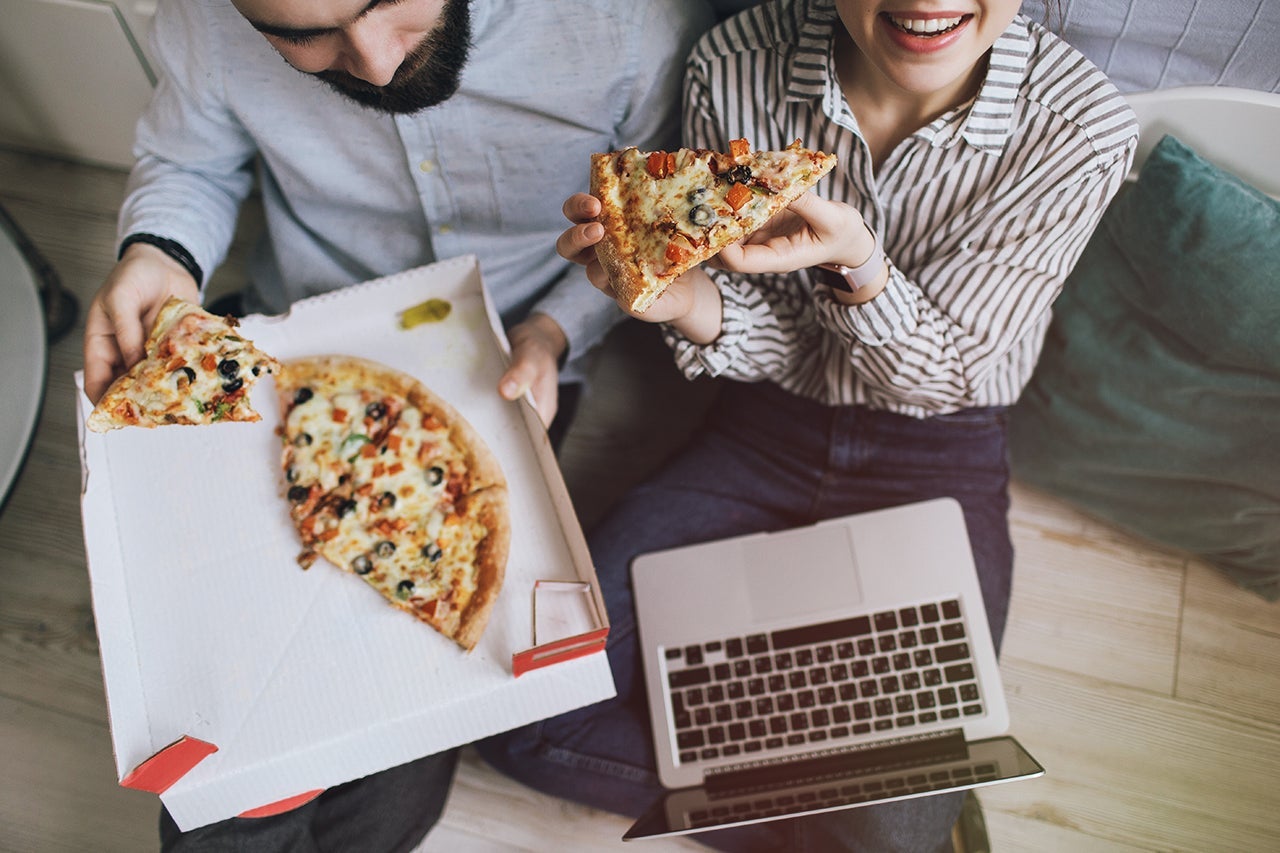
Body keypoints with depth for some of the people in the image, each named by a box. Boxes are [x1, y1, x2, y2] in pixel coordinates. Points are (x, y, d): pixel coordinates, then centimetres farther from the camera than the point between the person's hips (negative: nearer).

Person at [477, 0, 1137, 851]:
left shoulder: (1083, 123, -17)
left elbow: (936, 374, -11)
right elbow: (771, 345, -6)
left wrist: (856, 261, -32)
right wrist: (684, 296, -30)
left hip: (937, 466, -1)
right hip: (761, 431, 2)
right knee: (525, 715, -11)